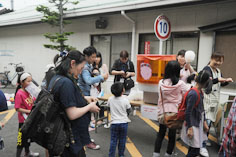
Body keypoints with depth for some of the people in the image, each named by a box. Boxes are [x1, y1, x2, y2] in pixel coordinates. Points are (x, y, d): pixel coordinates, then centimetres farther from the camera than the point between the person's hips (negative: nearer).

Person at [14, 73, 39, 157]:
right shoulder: (19, 93, -21)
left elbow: (34, 102, 10)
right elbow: (17, 108, -21)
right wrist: (29, 111, -25)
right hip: (23, 120, -7)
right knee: (22, 138, 2)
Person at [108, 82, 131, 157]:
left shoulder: (110, 99, -9)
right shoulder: (125, 100, -15)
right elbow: (129, 109, -1)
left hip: (114, 123, 1)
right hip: (124, 122, -1)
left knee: (113, 140, 9)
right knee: (122, 140, 15)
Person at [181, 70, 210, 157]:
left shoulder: (200, 92, 5)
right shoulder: (193, 94, -23)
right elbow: (188, 112, -22)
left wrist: (204, 122, 17)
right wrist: (190, 128, -19)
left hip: (198, 123, 9)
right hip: (193, 124, -9)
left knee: (193, 148, 16)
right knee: (195, 150, -3)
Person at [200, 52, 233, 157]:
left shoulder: (218, 71, 14)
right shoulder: (207, 69, -11)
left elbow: (222, 84, 23)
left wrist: (227, 81, 1)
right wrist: (217, 79, -42)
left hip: (215, 99, 8)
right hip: (207, 98, -8)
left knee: (210, 121, 13)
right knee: (206, 121, -14)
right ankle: (203, 146, -10)